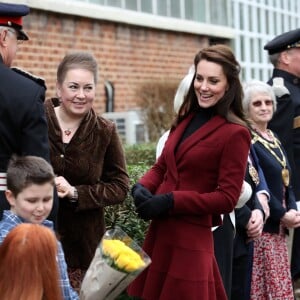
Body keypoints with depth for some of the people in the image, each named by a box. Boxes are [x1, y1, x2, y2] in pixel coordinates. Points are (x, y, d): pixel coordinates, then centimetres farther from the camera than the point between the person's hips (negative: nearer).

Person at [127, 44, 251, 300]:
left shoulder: (235, 133, -11)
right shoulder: (186, 119, 11)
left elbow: (227, 198, -13)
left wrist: (169, 202, -18)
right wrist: (142, 188, -4)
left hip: (191, 239, -7)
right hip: (159, 231, 7)